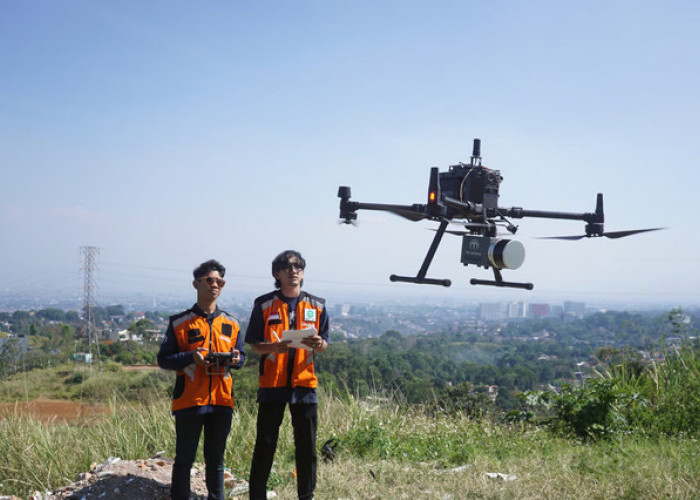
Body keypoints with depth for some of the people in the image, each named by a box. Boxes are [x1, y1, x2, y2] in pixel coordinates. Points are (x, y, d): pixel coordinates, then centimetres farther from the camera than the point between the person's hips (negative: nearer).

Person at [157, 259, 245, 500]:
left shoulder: (231, 323, 11)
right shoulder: (179, 323, 0)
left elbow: (241, 356, 18)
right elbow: (163, 359, -1)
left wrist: (235, 359, -6)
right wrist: (191, 357, -17)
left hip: (221, 400, 3)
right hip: (189, 400, -3)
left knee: (216, 459, 13)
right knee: (184, 460, 3)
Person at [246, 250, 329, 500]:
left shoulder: (317, 306, 8)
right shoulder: (264, 305, 1)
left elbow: (324, 344, 11)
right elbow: (254, 344, 1)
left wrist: (319, 344, -13)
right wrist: (273, 347, -19)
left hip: (304, 384, 2)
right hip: (272, 384, -2)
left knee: (307, 446, 6)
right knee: (265, 444, 2)